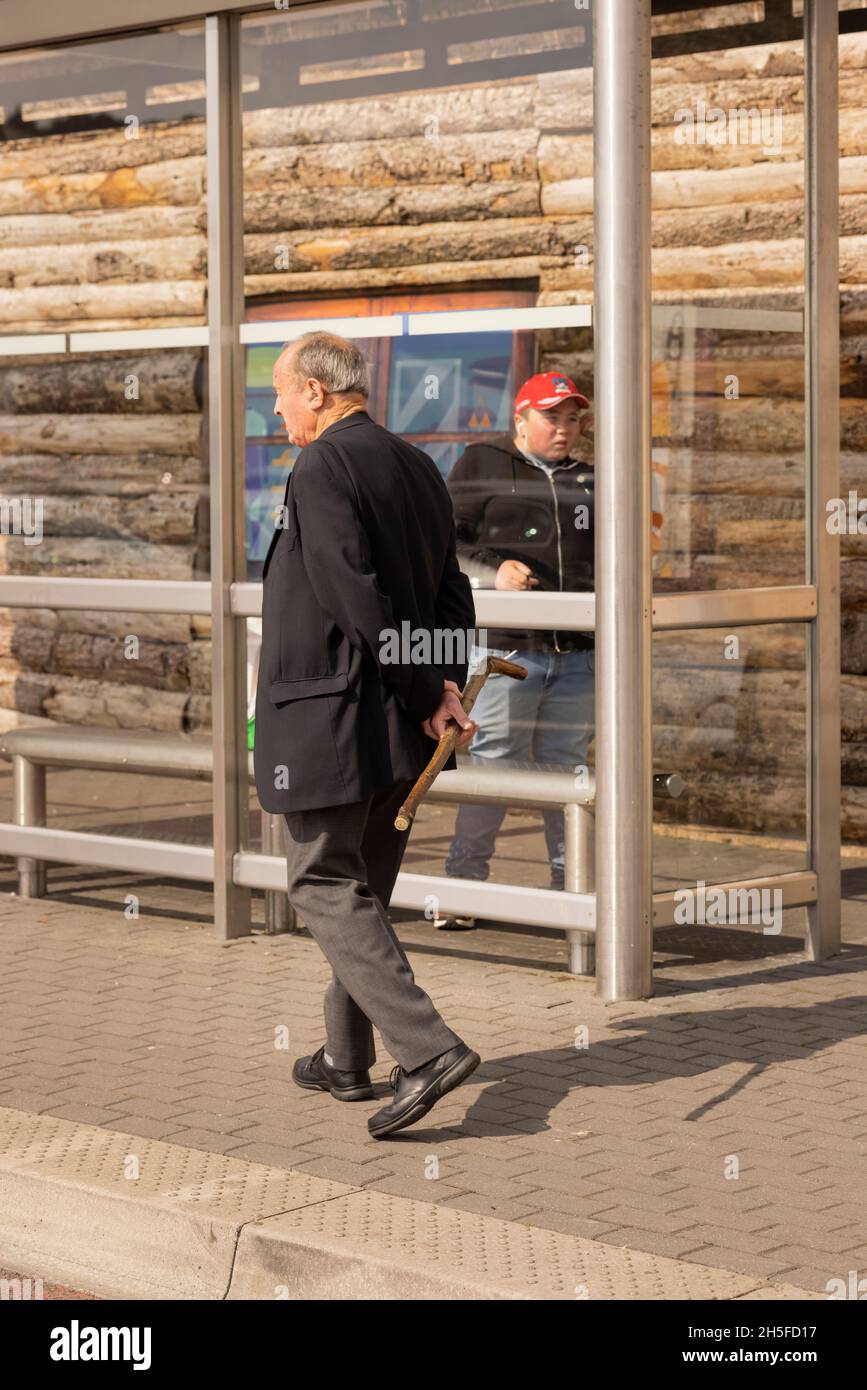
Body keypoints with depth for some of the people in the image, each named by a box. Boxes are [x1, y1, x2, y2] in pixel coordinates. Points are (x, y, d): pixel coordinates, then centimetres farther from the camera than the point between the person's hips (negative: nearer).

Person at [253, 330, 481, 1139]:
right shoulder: (416, 468, 13)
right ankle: (346, 1059, 27)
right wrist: (445, 688, 0)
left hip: (327, 719, -9)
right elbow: (449, 593, 10)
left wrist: (428, 696, -12)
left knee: (324, 885, -2)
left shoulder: (321, 471, -15)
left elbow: (361, 603, -20)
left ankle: (427, 1048, -14)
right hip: (397, 728, 9)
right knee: (365, 886, 17)